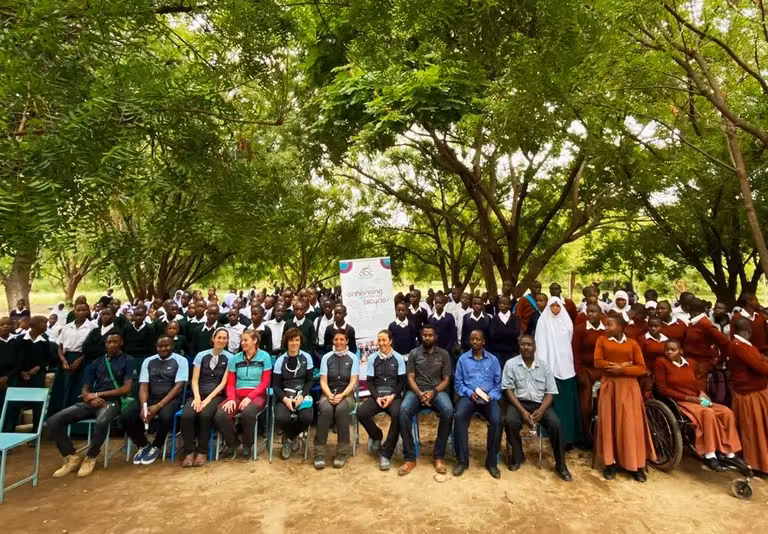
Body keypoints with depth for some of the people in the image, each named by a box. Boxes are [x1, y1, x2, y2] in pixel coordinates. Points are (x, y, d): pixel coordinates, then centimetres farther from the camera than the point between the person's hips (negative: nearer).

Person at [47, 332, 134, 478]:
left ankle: (90, 458, -11)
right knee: (53, 421, -14)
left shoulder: (127, 361, 1)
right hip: (92, 402, 6)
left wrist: (97, 394, -7)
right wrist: (91, 398, -10)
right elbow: (85, 390, 14)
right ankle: (72, 457, 1)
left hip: (112, 401, -5)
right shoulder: (96, 362, 16)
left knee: (101, 422, -38)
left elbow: (126, 388, -8)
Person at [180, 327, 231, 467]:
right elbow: (194, 380, 4)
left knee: (205, 415, -32)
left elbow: (224, 382, -3)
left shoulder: (229, 358, 2)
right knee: (186, 416, -27)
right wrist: (197, 397, -13)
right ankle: (189, 452, -9)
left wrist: (208, 399, -14)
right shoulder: (201, 355, 9)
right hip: (199, 394, 3)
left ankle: (202, 451, -12)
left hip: (216, 395, -2)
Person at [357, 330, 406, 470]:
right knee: (361, 413, -25)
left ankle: (385, 453, -18)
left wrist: (392, 396, -16)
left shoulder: (399, 358, 2)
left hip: (394, 395, -2)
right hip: (377, 395, 2)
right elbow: (369, 381, 5)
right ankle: (377, 436, 9)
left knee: (398, 414, -34)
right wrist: (377, 397, -12)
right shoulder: (373, 358, 6)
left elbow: (402, 382, 1)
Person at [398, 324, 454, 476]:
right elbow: (410, 378, 3)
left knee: (448, 410, -33)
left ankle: (438, 456, -17)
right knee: (404, 410, -32)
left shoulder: (444, 354, 8)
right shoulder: (414, 353, 7)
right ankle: (409, 458, -20)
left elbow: (446, 380, 5)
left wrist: (433, 392, -14)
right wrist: (419, 393, -16)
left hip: (437, 391, 0)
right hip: (417, 391, 0)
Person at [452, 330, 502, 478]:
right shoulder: (463, 359, 9)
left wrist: (491, 396, -10)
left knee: (497, 420, -28)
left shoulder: (493, 359, 11)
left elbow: (498, 383, 8)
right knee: (459, 416, -30)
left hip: (488, 397, 1)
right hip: (468, 396, 0)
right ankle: (462, 460, -15)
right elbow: (458, 382, 6)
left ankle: (491, 461, -8)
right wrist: (469, 393, -12)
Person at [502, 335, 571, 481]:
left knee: (556, 424, -24)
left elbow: (550, 392, 2)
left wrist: (541, 410, -15)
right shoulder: (511, 364, -3)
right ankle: (518, 457, -2)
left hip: (540, 404, 2)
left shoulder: (544, 366, 4)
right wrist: (522, 411, -17)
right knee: (510, 421, -29)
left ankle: (560, 465, -2)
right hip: (518, 403, -2)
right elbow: (508, 390, -7)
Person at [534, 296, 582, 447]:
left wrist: (572, 363, 8)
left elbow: (570, 342, 13)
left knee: (568, 400, 3)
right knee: (556, 401, -1)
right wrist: (543, 365, -11)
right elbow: (541, 344, -4)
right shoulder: (543, 321, -1)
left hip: (566, 366, 3)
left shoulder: (566, 321, 10)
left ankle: (570, 434, 16)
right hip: (551, 366, -3)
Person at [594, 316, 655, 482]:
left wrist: (622, 369, -13)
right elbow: (597, 362, -3)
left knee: (631, 424, -2)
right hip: (609, 385, 0)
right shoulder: (602, 340, 6)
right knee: (609, 422, -1)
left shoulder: (632, 343, 5)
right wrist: (619, 364, -12)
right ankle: (610, 463, 5)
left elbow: (641, 368, 0)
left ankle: (636, 465, 8)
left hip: (628, 386, 0)